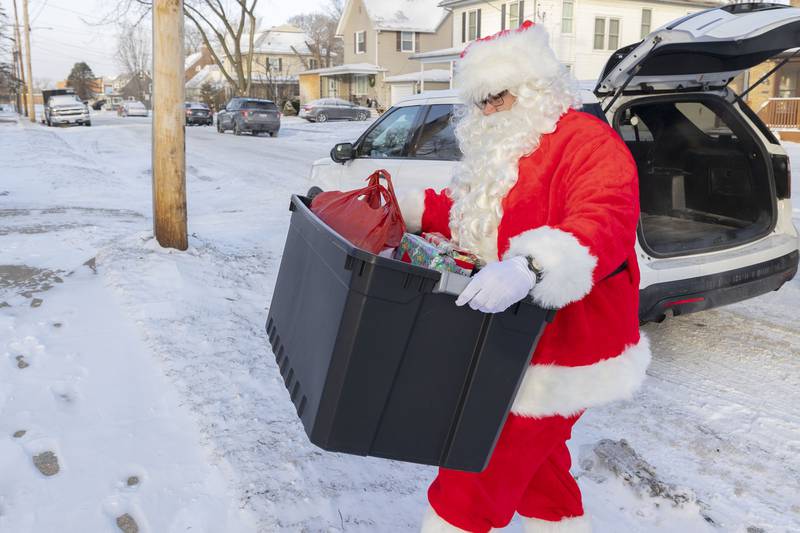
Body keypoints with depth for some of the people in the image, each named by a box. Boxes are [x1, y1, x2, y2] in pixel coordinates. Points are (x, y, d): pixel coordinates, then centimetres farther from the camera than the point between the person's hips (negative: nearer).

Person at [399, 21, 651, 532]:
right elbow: (464, 211, 25)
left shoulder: (587, 142, -19)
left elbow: (605, 225, -35)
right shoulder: (505, 149, 12)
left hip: (559, 353, -9)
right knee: (538, 468, 26)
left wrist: (528, 268, -51)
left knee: (474, 482, -1)